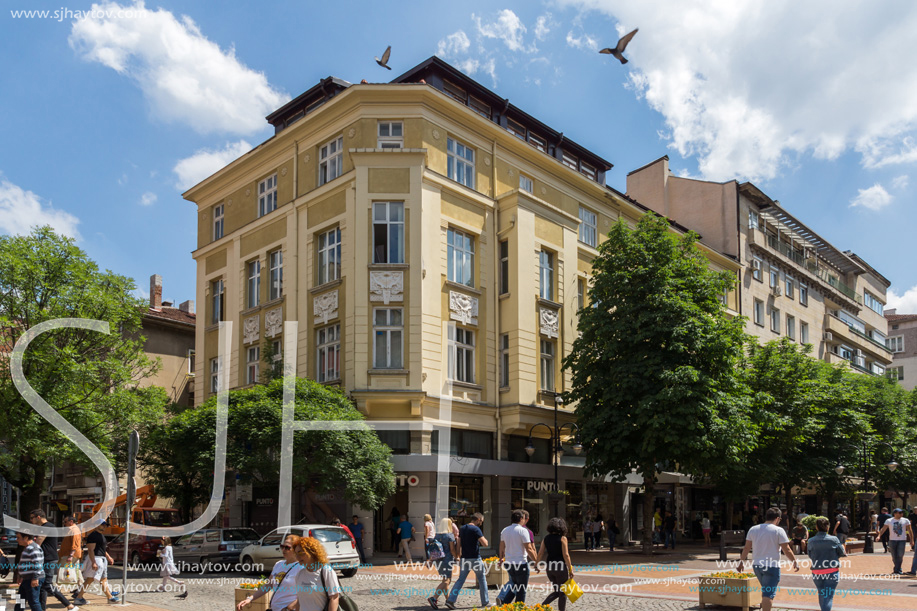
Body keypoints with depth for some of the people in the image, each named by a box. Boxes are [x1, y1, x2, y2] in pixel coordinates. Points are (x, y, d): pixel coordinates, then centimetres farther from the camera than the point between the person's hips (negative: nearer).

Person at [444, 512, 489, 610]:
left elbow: (459, 544, 12)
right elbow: (485, 544, -18)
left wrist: (459, 556, 17)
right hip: (475, 558, -6)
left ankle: (450, 600, -6)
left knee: (460, 579, 6)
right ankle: (485, 602, 18)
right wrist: (484, 539, 3)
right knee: (482, 580, 11)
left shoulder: (462, 529, 9)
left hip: (464, 558, 6)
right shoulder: (476, 529, -13)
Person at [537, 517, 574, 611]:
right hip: (560, 566, -5)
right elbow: (565, 555, -13)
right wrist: (570, 570, -8)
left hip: (549, 567, 6)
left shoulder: (546, 538, 5)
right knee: (563, 592, 9)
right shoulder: (562, 538, -9)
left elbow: (540, 553, 4)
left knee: (556, 592, 18)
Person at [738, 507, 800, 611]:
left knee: (765, 590, 23)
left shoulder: (753, 529, 6)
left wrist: (742, 561, 17)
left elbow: (746, 548, 9)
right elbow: (787, 550, -9)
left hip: (757, 566, 6)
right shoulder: (778, 530, -9)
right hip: (772, 566, -6)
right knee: (768, 594, -5)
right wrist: (795, 562, 5)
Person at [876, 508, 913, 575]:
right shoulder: (889, 521, 2)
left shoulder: (906, 520, 4)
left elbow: (910, 531, 8)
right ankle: (899, 569, 23)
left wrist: (912, 540, 4)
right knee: (894, 557, 4)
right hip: (892, 540, 1)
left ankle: (896, 570, -5)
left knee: (900, 556, -11)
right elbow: (883, 529, -3)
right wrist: (879, 535, -18)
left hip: (902, 540, -1)